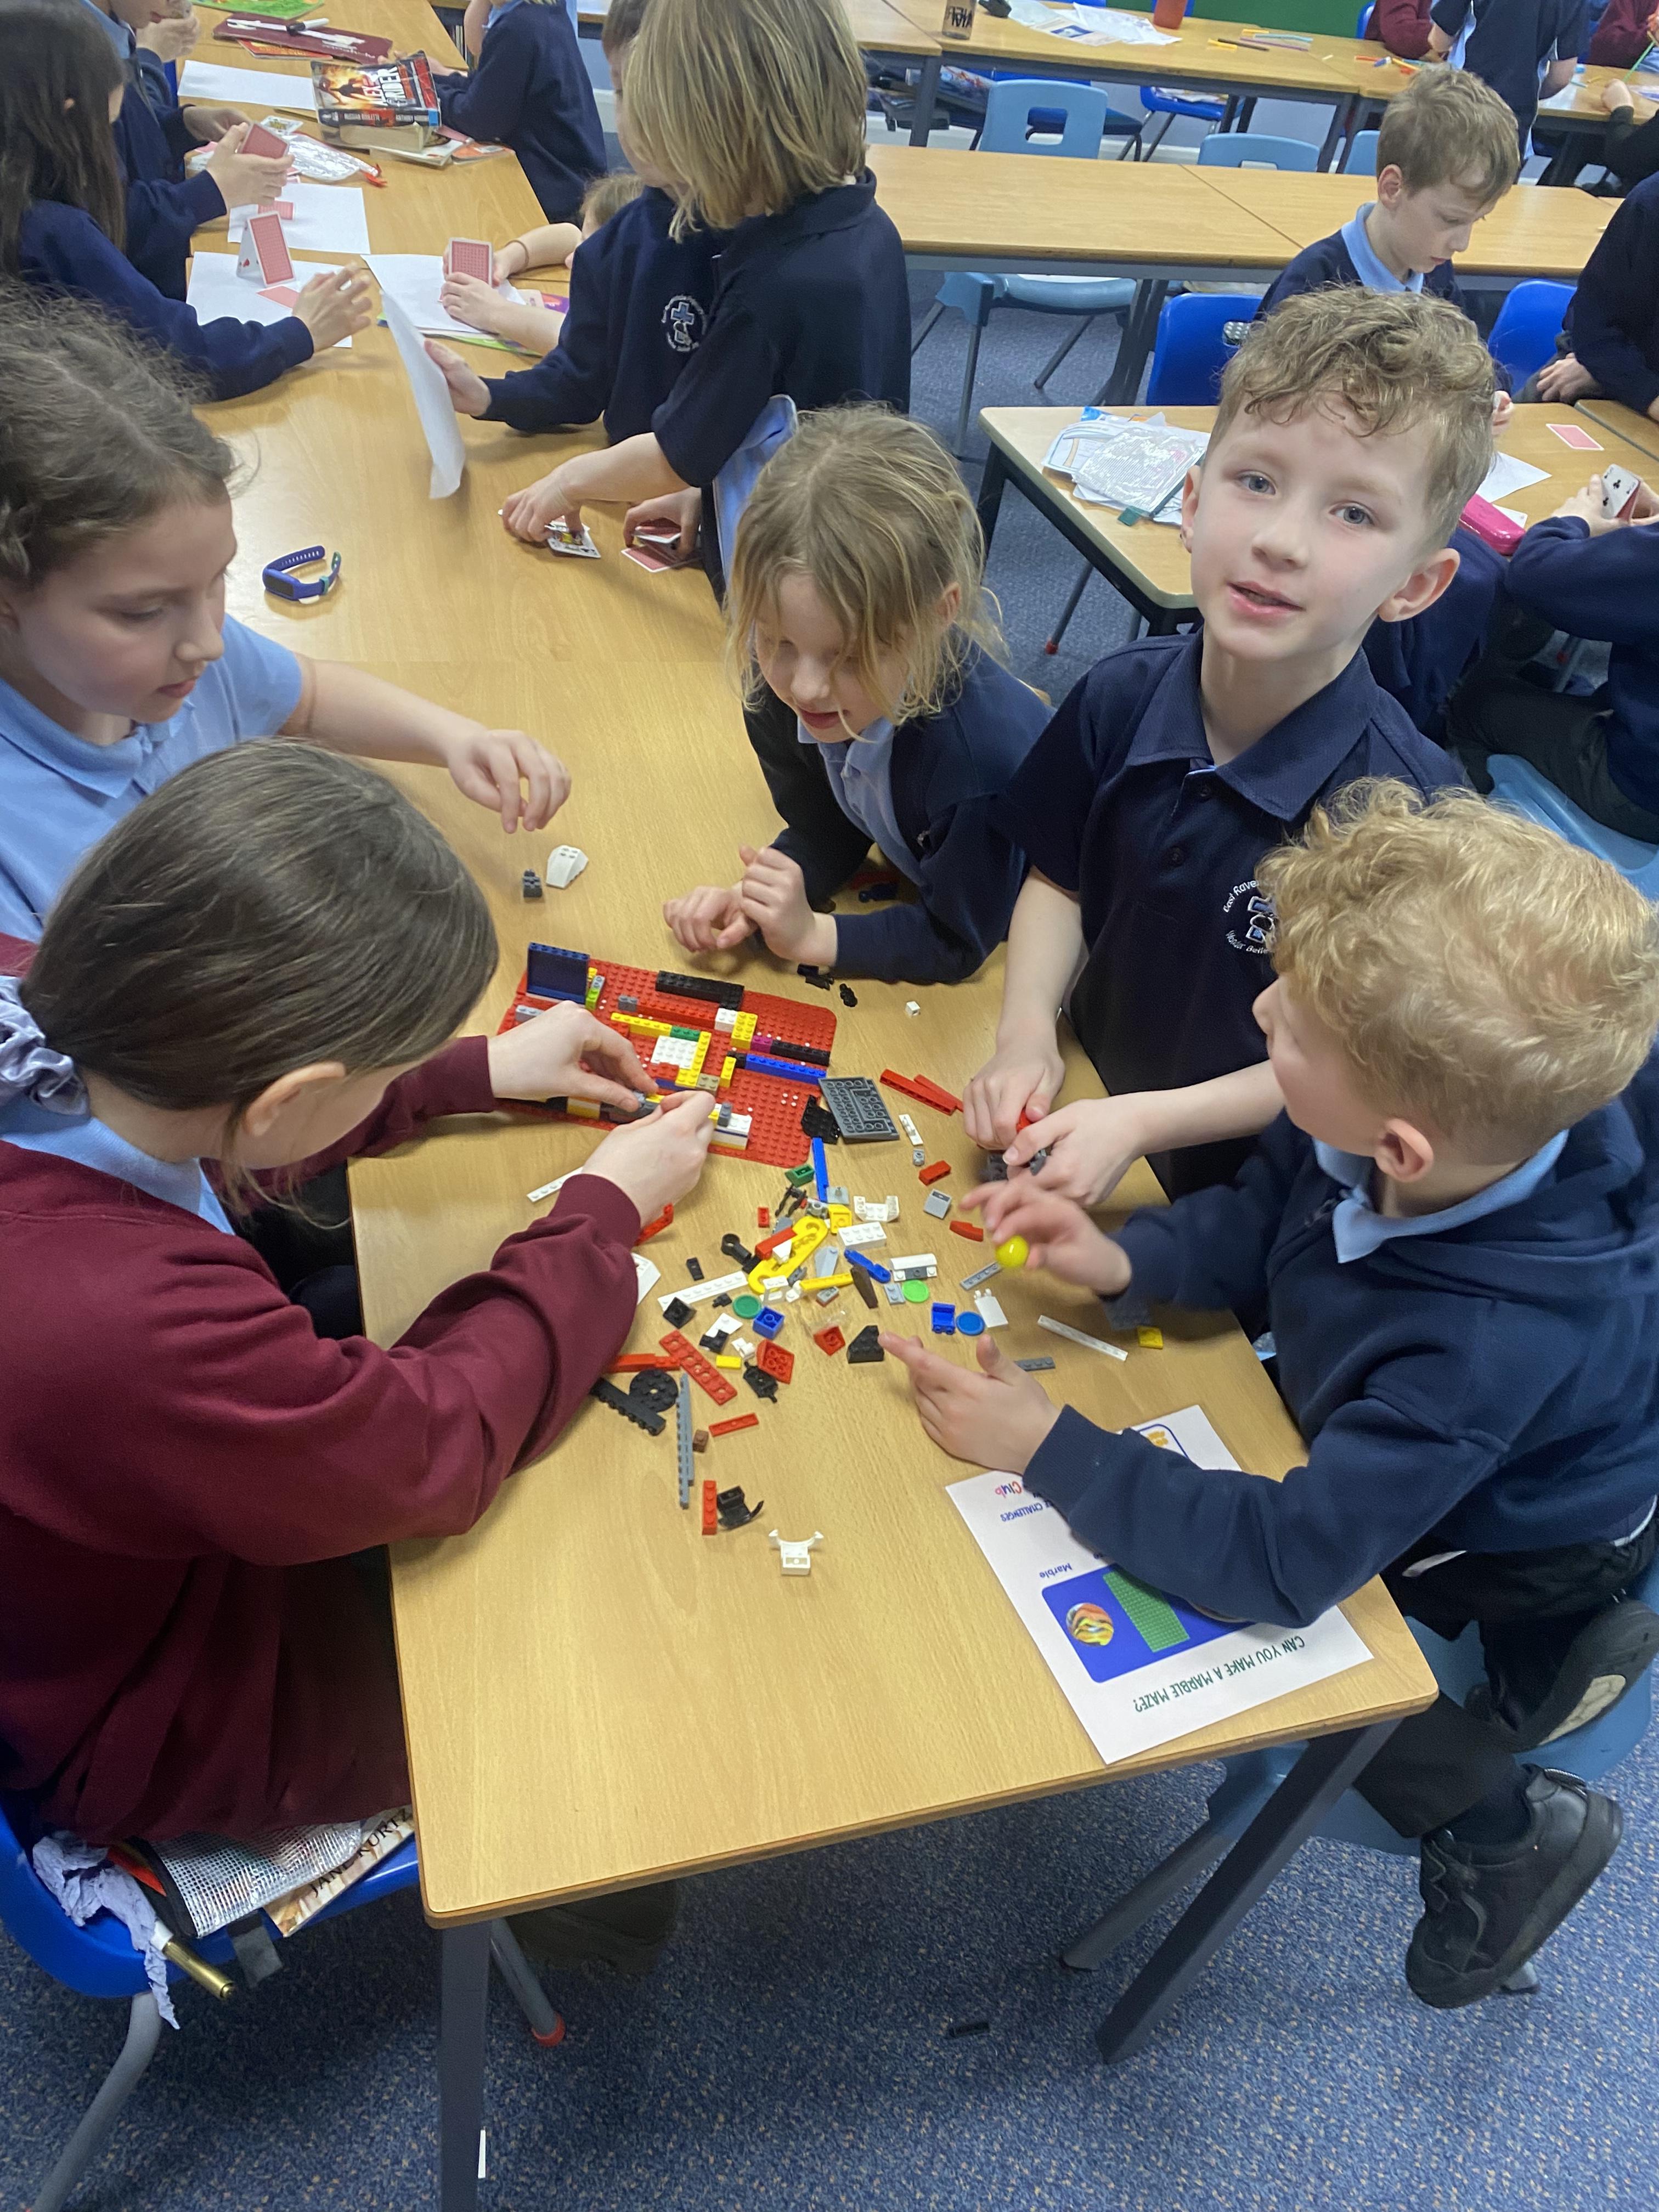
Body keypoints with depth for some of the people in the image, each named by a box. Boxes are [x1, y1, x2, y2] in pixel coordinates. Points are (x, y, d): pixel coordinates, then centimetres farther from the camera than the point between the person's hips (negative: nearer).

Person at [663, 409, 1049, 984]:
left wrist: (810, 936, -29)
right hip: (922, 886, 6)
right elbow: (834, 821, -4)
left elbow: (954, 946, -23)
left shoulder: (982, 759, -38)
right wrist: (755, 896, -20)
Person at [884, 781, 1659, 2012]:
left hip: (1500, 1542, -6)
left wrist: (1049, 1449, -33)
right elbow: (1266, 1211, -8)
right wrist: (1126, 1260, -24)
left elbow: (1286, 1559, -38)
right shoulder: (1470, 1119, -28)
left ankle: (1508, 1827, 20)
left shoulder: (1495, 1345, -44)